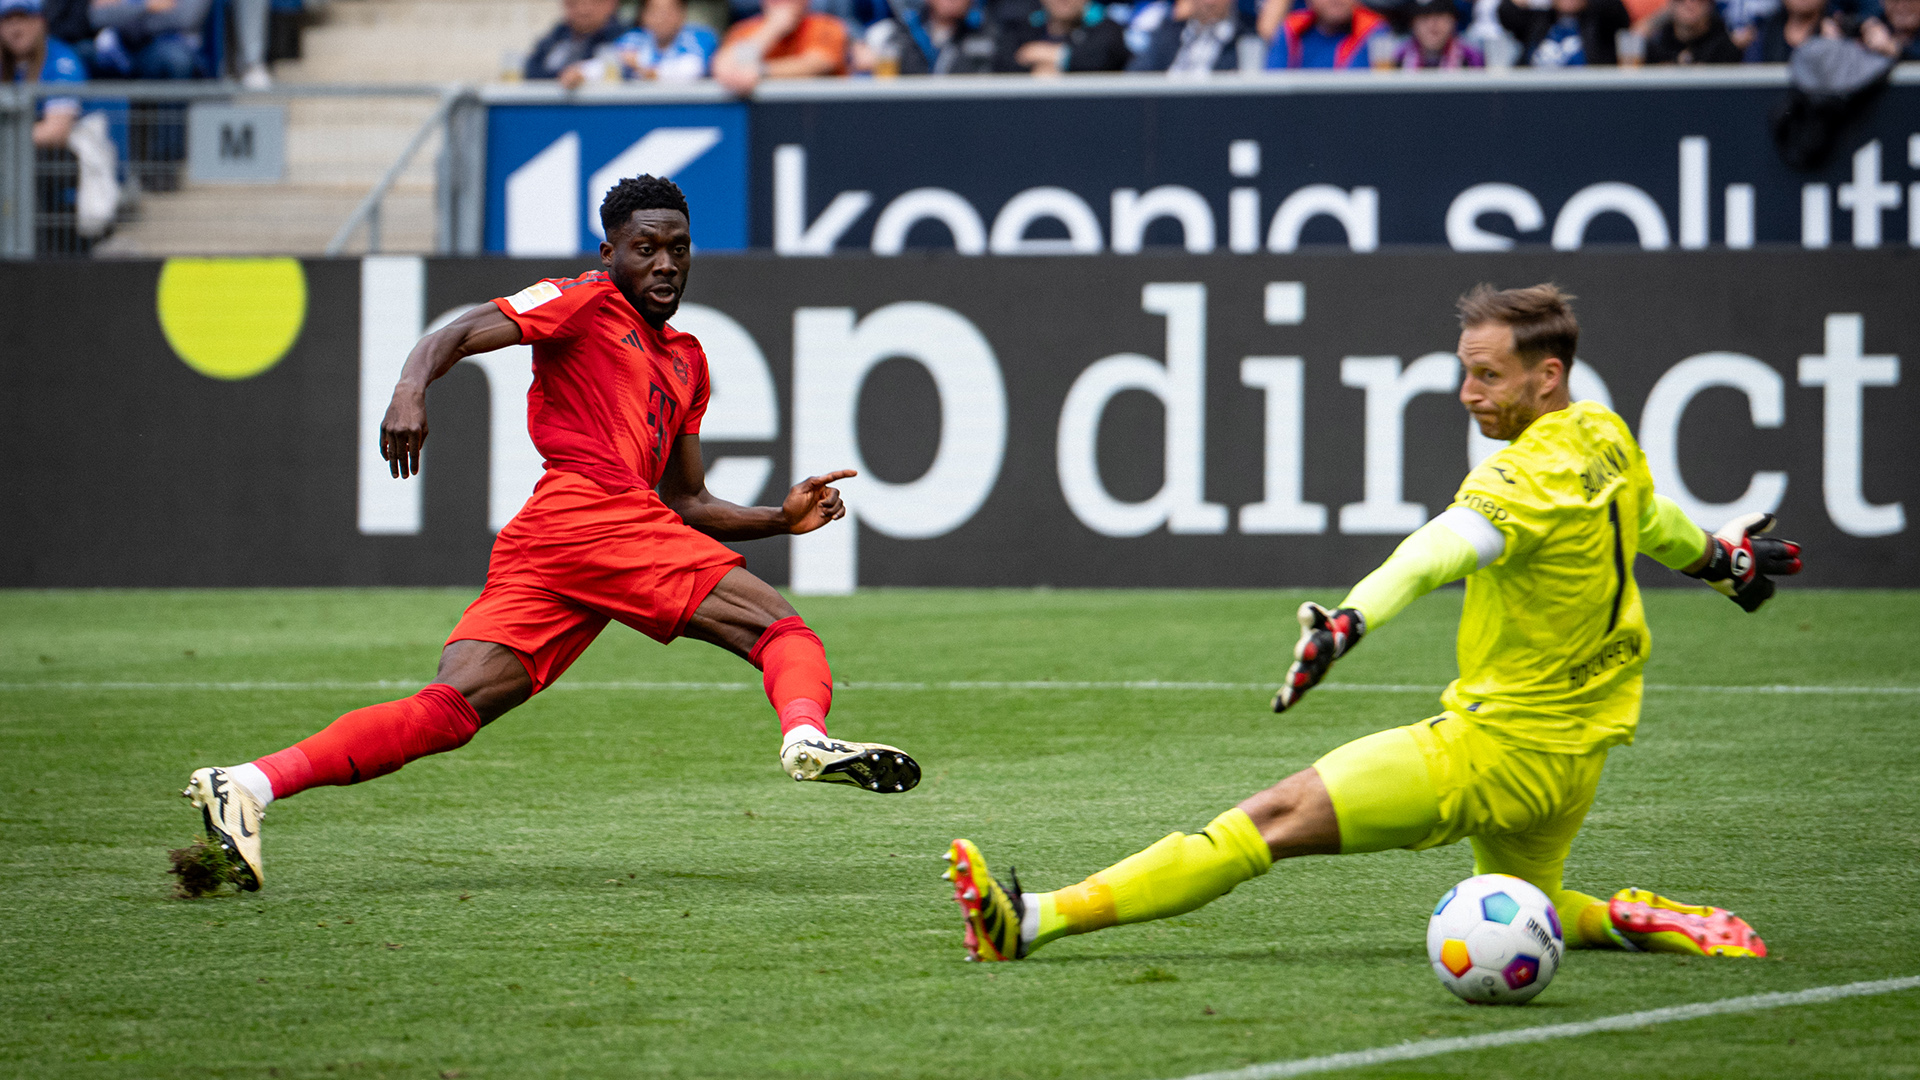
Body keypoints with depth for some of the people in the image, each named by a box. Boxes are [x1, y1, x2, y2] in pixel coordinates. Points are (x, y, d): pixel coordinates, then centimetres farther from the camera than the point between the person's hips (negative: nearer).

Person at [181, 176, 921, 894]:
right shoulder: (584, 302, 9)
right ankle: (806, 734, -47)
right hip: (591, 512, -8)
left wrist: (781, 519, 21)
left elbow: (686, 504, 34)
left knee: (453, 707, -7)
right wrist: (410, 392, -23)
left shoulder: (687, 361, 34)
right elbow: (457, 336, -3)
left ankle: (246, 786, -16)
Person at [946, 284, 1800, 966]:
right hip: (1574, 756, 9)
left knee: (1277, 819, -14)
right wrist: (1720, 560, 48)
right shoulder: (1606, 438, 4)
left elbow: (1444, 548, -42)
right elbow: (1651, 517, 27)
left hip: (1493, 748, -9)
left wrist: (1350, 620, -59)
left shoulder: (1530, 474, -22)